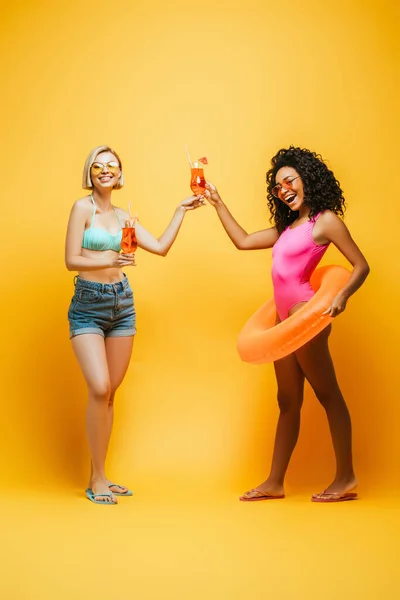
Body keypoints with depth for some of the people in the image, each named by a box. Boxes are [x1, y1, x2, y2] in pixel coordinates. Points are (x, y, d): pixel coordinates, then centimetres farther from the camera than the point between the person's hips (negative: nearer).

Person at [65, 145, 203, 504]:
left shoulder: (122, 216, 12)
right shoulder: (83, 207, -5)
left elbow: (161, 247, 12)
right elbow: (71, 260, -10)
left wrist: (181, 211, 11)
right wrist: (110, 261, -24)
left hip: (122, 303, 6)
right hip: (88, 305, -5)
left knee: (110, 393, 5)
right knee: (99, 389, -17)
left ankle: (99, 476, 13)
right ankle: (97, 479, -6)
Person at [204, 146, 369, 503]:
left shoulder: (325, 220, -3)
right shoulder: (288, 226, 20)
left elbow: (361, 266, -6)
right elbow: (243, 241, 26)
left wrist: (342, 295, -24)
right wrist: (217, 203, 26)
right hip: (285, 318, 8)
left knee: (328, 394, -2)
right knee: (288, 402, 9)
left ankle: (346, 478, 5)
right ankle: (275, 483, 13)